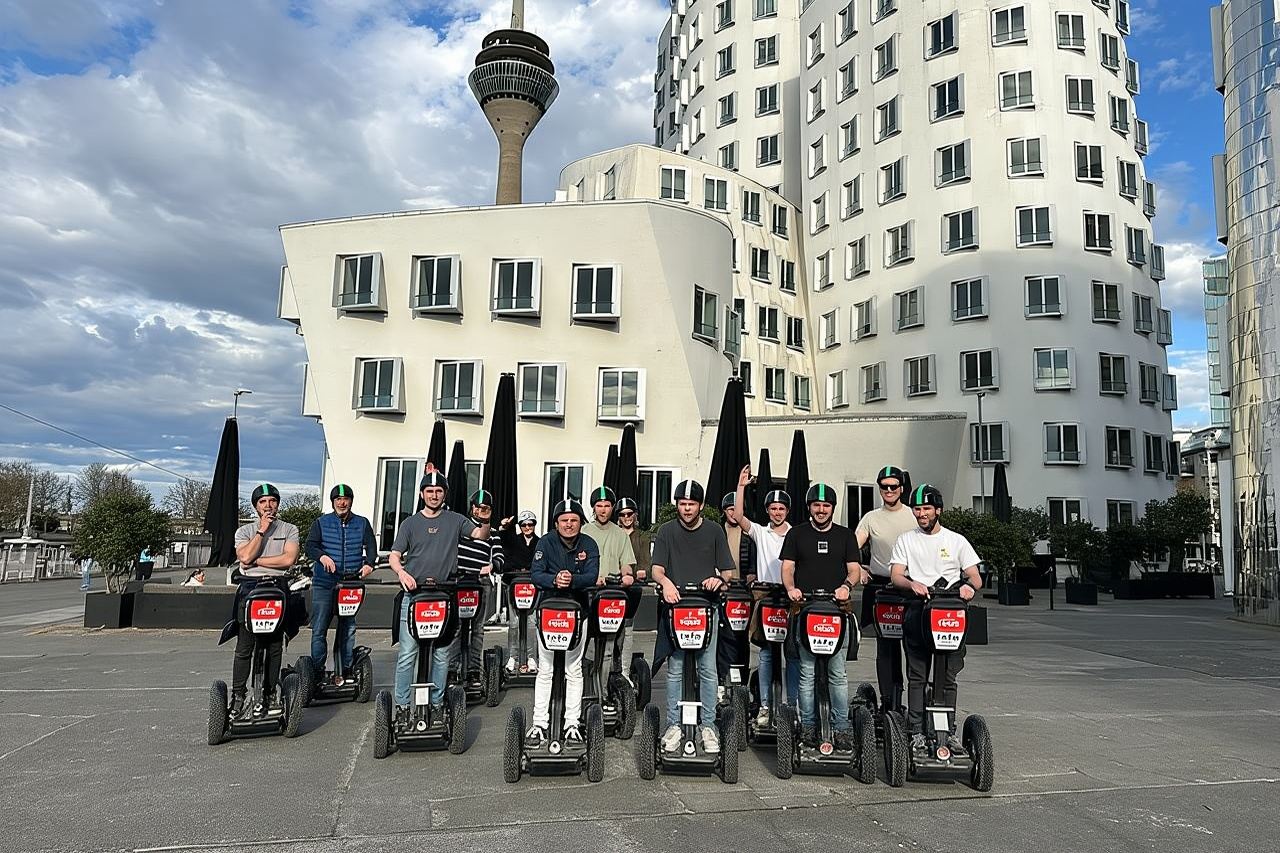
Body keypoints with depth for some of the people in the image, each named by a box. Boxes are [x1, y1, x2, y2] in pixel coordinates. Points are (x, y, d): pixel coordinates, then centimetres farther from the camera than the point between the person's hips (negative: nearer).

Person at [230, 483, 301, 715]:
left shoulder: (289, 530, 11)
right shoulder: (244, 531, 14)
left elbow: (289, 559, -5)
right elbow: (245, 557, -5)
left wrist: (256, 560, -3)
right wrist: (262, 530, -4)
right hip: (249, 589, 0)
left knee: (275, 647, 3)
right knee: (244, 648, -2)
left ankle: (269, 694, 11)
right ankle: (238, 695, 6)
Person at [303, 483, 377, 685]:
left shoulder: (362, 523, 13)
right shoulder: (322, 523, 9)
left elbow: (371, 546, 7)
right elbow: (309, 545, 1)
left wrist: (369, 563, -13)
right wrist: (322, 557, -20)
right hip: (324, 583, -1)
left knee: (348, 628, 5)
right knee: (319, 628, -3)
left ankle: (344, 670, 12)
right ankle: (318, 671, 4)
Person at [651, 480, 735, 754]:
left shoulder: (714, 531, 8)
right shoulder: (667, 531, 7)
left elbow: (727, 570, 8)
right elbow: (657, 569, -1)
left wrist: (719, 579, -15)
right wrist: (666, 582, -22)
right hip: (675, 605, 0)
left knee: (708, 670, 1)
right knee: (674, 670, 3)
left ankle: (707, 725, 10)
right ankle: (674, 725, 11)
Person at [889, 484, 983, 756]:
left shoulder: (956, 541, 14)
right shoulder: (905, 540, 14)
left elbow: (976, 578, 9)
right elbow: (896, 576, 5)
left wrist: (968, 585, -14)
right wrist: (913, 584, -17)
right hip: (917, 611, 0)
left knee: (948, 677, -1)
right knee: (917, 676, -2)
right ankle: (916, 731, 0)